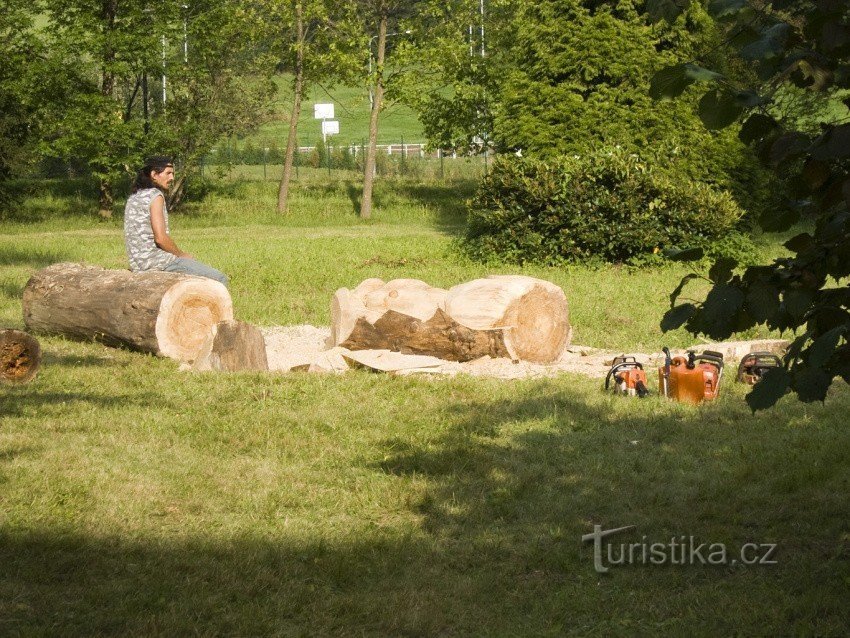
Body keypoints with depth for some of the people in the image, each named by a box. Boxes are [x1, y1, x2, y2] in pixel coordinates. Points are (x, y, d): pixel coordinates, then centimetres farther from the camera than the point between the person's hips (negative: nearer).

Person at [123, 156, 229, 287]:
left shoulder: (135, 196, 16)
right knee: (221, 280, -8)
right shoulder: (155, 195, -12)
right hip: (156, 260, -10)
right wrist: (182, 255, -5)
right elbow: (160, 238, -21)